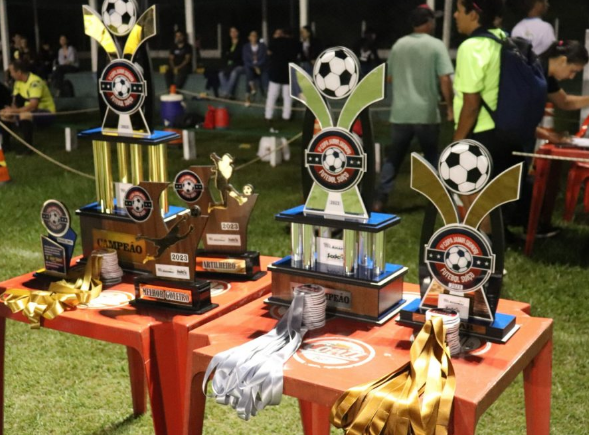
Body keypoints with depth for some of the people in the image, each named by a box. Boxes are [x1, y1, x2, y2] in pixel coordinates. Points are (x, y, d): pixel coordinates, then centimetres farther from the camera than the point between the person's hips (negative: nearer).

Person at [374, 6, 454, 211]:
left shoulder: (398, 45, 6)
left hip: (400, 112, 3)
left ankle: (380, 199, 4)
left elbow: (390, 77, 16)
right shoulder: (436, 45, -7)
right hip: (426, 112, -3)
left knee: (394, 156, 10)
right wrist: (450, 107, -6)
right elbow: (445, 80, -13)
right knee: (431, 156, 13)